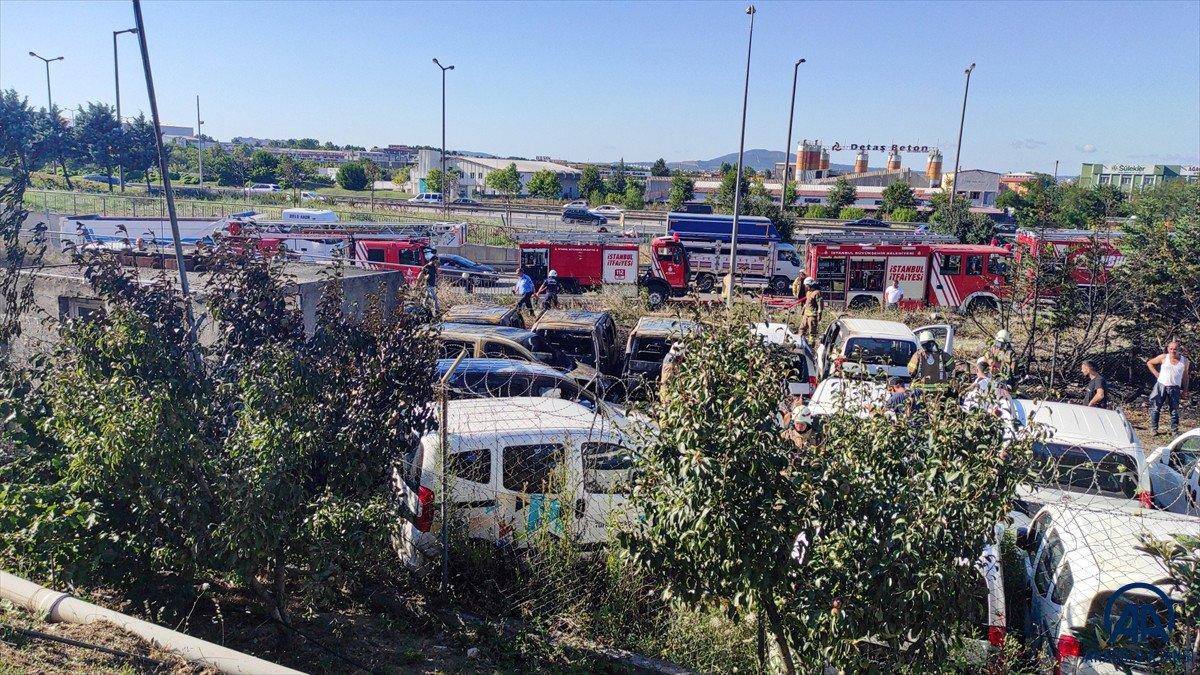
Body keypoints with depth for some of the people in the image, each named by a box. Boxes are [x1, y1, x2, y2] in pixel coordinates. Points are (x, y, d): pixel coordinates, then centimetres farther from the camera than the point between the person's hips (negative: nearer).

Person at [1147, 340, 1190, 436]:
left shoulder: (1184, 361, 1)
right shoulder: (1163, 357, -3)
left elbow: (1185, 376, 10)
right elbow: (1149, 363, 10)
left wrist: (1185, 390, 8)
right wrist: (1156, 374, 1)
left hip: (1174, 388, 0)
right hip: (1161, 386, 0)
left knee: (1174, 410, 3)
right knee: (1156, 408, 4)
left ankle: (1174, 431, 12)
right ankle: (1154, 429, 15)